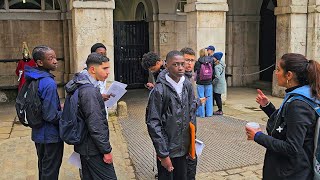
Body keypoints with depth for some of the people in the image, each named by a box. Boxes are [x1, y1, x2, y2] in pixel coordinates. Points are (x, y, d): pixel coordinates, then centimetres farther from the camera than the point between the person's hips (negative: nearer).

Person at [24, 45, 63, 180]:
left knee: (43, 167, 24)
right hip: (51, 136, -8)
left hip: (38, 133, 9)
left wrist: (58, 107, 9)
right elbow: (51, 116, -26)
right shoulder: (48, 83, -26)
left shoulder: (33, 79, 2)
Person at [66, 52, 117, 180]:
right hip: (94, 149, -10)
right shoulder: (90, 91, -22)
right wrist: (106, 150, -18)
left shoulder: (83, 86, 9)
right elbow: (96, 125, -24)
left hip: (85, 146, 10)